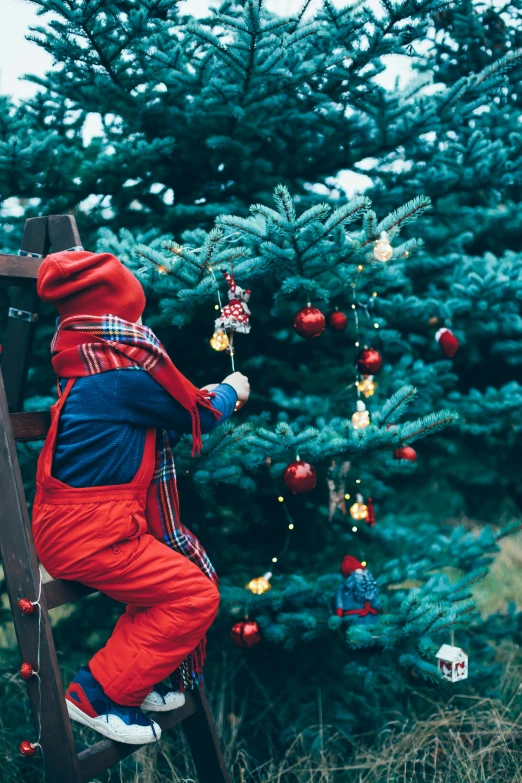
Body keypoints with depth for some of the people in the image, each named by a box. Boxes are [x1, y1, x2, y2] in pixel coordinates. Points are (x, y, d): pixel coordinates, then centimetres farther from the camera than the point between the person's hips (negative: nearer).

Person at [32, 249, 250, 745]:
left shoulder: (88, 367, 11)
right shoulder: (127, 374, -17)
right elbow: (199, 414, -3)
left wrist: (208, 394, 29)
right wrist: (231, 390, 17)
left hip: (68, 526, 10)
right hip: (91, 535, -10)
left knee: (176, 568, 15)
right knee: (196, 594, -7)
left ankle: (136, 682, 21)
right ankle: (97, 697, -1)